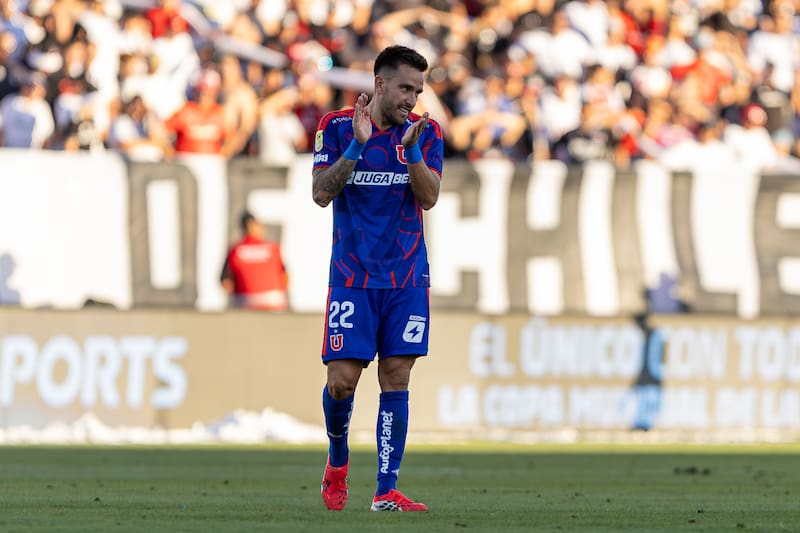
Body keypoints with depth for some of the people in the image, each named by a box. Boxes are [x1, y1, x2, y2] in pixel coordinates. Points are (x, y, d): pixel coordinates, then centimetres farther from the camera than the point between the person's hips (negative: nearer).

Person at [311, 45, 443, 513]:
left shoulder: (426, 132, 3)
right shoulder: (337, 127, -1)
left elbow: (429, 197, -6)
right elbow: (322, 193, -9)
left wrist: (411, 149, -21)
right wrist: (357, 144, -20)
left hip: (407, 276, 2)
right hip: (352, 276, -2)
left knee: (397, 377, -4)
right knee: (343, 380, -7)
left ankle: (387, 490, -2)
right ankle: (338, 462, 22)